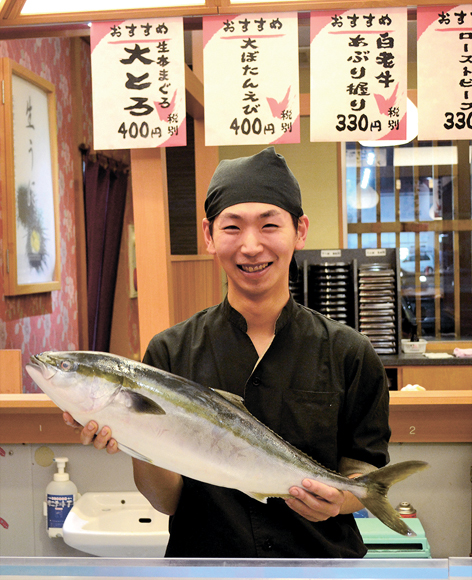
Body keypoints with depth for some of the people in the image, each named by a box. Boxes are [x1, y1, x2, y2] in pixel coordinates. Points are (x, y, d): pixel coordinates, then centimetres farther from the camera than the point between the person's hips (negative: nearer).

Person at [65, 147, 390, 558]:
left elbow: (367, 469, 3)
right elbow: (168, 501, -4)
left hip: (322, 556, 1)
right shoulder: (170, 353, -4)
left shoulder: (348, 354, -4)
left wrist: (338, 499, -17)